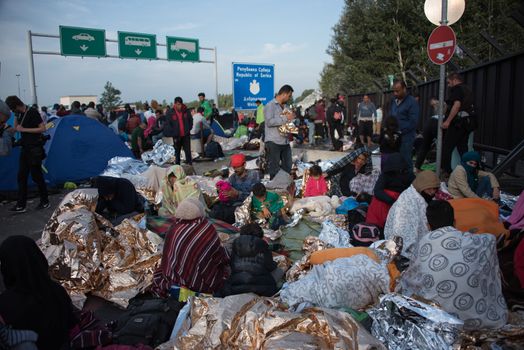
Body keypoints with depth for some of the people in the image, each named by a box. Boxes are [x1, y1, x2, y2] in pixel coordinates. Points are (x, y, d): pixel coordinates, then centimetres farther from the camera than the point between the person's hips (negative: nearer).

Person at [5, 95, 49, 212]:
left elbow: (42, 128, -18)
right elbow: (16, 128, 18)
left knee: (36, 176, -1)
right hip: (25, 148, 8)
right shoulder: (20, 114, 9)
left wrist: (24, 129, -18)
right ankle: (20, 205, 10)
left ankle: (45, 202, 14)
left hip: (35, 149, -8)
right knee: (21, 176, 6)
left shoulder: (33, 112, -14)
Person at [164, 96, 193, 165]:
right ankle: (177, 165, 20)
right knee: (177, 152, 10)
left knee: (188, 151, 0)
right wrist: (173, 133, -7)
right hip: (177, 136, -1)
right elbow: (168, 125, -2)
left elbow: (190, 120, 13)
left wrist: (188, 129, 5)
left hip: (186, 135, 1)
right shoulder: (170, 113, -6)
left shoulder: (186, 111, -1)